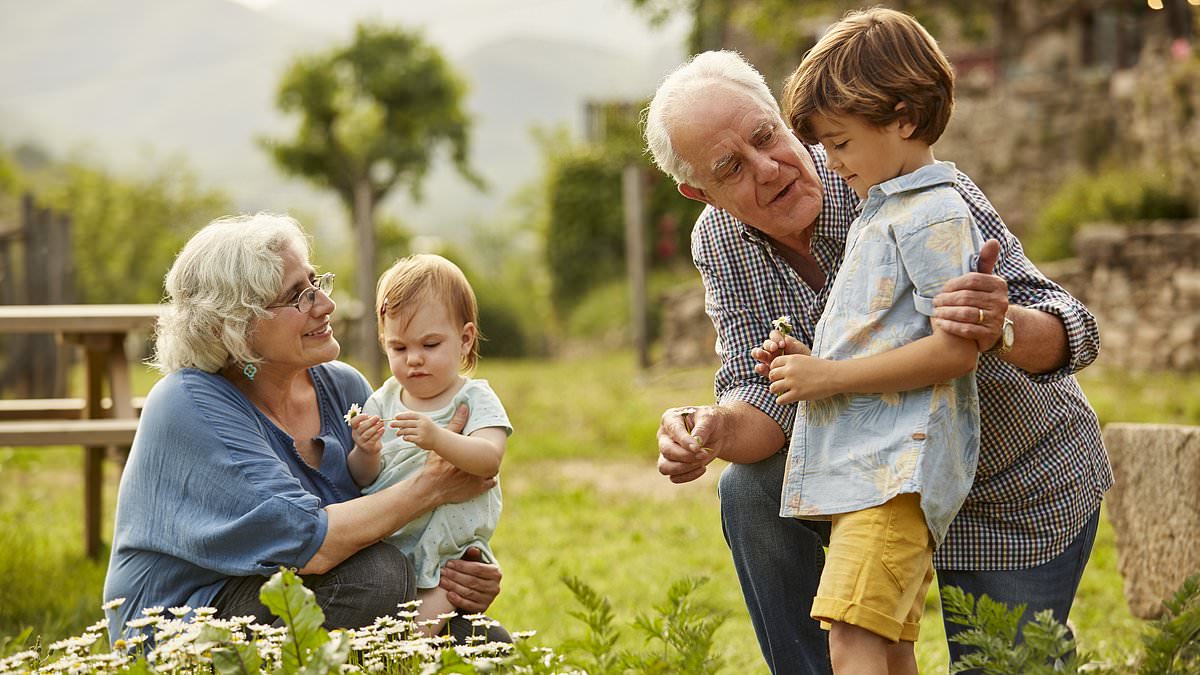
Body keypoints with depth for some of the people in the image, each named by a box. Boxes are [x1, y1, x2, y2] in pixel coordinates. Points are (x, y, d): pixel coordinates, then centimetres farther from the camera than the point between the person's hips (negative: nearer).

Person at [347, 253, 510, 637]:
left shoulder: (475, 399, -2)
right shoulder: (383, 401, 8)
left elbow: (489, 460, -21)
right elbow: (363, 480, 5)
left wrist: (438, 439, -39)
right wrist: (366, 454, -18)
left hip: (449, 553, -4)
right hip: (384, 545, 4)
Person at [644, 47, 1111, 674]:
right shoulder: (718, 243, -12)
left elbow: (1068, 329, -33)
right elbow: (761, 392, -15)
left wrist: (1005, 328, -57)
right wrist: (715, 429, -39)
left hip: (1022, 495, -4)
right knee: (751, 492, -20)